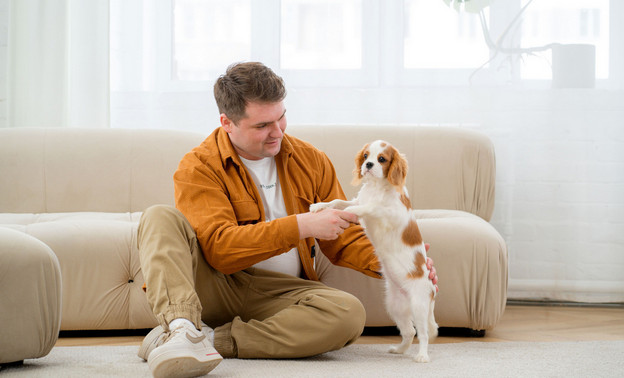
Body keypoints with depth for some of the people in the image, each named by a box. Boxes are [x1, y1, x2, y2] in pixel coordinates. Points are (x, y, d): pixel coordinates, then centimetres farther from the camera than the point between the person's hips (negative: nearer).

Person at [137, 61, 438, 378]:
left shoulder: (310, 160, 9)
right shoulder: (199, 168, -6)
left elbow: (344, 239, 12)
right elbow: (219, 247, -20)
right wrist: (301, 226, -26)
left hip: (277, 296, 3)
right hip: (213, 289, -3)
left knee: (349, 313, -28)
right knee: (161, 218, -25)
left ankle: (214, 340, -29)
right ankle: (181, 330, -49)